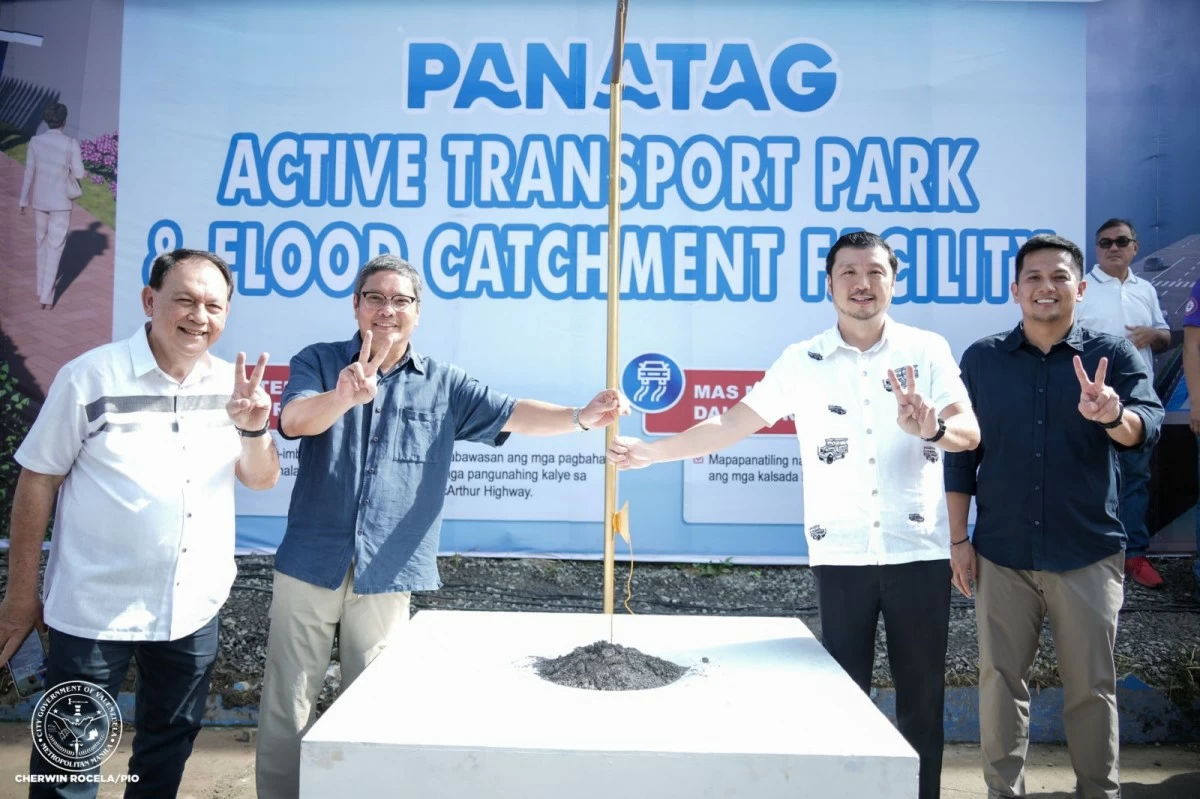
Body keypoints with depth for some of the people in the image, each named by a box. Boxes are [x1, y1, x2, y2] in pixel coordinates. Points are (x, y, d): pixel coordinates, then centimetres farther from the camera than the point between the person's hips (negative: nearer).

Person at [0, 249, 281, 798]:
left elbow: (262, 479, 0)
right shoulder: (91, 376, -13)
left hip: (194, 607, 4)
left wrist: (253, 429, -22)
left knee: (171, 739, 21)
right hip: (94, 608, -4)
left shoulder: (231, 383, -2)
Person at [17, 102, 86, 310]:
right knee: (54, 248, 1)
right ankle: (46, 297, -2)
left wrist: (23, 200, 9)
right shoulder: (71, 144, -13)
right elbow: (80, 174, -10)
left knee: (42, 244, 19)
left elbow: (29, 173, -1)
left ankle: (41, 289, 30)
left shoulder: (35, 141, -4)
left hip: (39, 201, 3)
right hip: (61, 202, -3)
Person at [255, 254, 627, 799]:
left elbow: (512, 415, -5)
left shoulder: (443, 385, 4)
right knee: (287, 702, 10)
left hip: (387, 572, 1)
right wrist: (344, 397, -41)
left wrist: (580, 417, -23)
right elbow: (294, 419, -19)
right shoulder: (318, 363, 0)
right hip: (311, 563, 0)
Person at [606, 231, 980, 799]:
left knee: (922, 695, 11)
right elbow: (732, 424, -1)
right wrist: (650, 451, -10)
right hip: (840, 556, 0)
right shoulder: (802, 361, 1)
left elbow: (970, 432, -8)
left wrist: (934, 430, -31)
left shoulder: (928, 350, 1)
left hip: (919, 552, 1)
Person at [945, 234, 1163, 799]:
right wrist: (958, 539, 2)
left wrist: (1114, 417, -37)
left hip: (1089, 554, 0)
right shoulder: (981, 359, 3)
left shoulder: (1112, 354, 1)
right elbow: (961, 454, 5)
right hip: (1001, 554, 1)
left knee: (1092, 686, 9)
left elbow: (1148, 425, -13)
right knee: (1000, 682, 9)